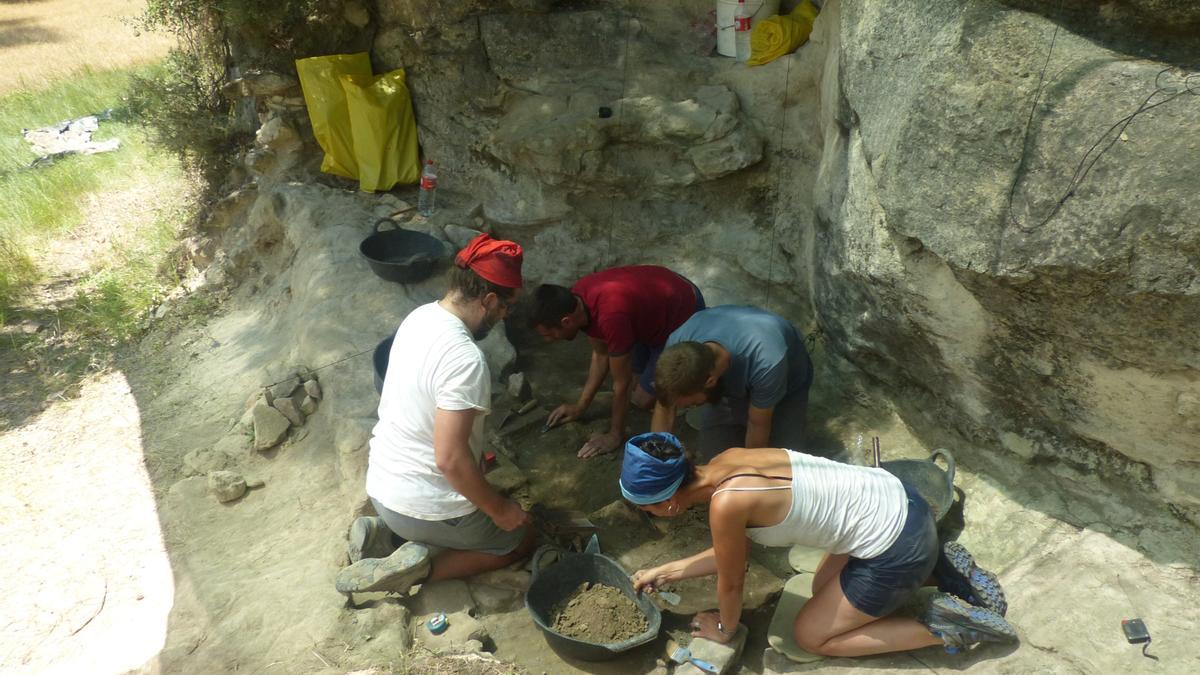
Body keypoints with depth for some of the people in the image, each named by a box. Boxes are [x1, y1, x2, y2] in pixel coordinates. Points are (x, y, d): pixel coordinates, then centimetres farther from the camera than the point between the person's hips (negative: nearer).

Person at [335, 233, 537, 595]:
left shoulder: (420, 317, -1)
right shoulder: (465, 358, -29)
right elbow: (450, 459, -29)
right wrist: (499, 509, -14)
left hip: (381, 485, 8)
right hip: (424, 506, -8)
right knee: (521, 538, 16)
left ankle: (385, 534, 13)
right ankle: (421, 566, -2)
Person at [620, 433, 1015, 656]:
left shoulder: (726, 503, -25)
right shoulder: (727, 462, 0)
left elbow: (731, 582, -6)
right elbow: (734, 554, 14)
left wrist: (725, 629, 14)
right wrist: (666, 572, 18)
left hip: (896, 547, -8)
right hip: (897, 502, 9)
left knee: (811, 635, 11)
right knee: (824, 589, 28)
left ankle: (943, 627, 7)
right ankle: (939, 570, 21)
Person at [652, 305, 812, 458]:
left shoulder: (766, 364, -45)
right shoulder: (677, 343, -34)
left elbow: (758, 426, -26)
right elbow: (664, 408, -18)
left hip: (787, 384, -2)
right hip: (728, 385, 3)